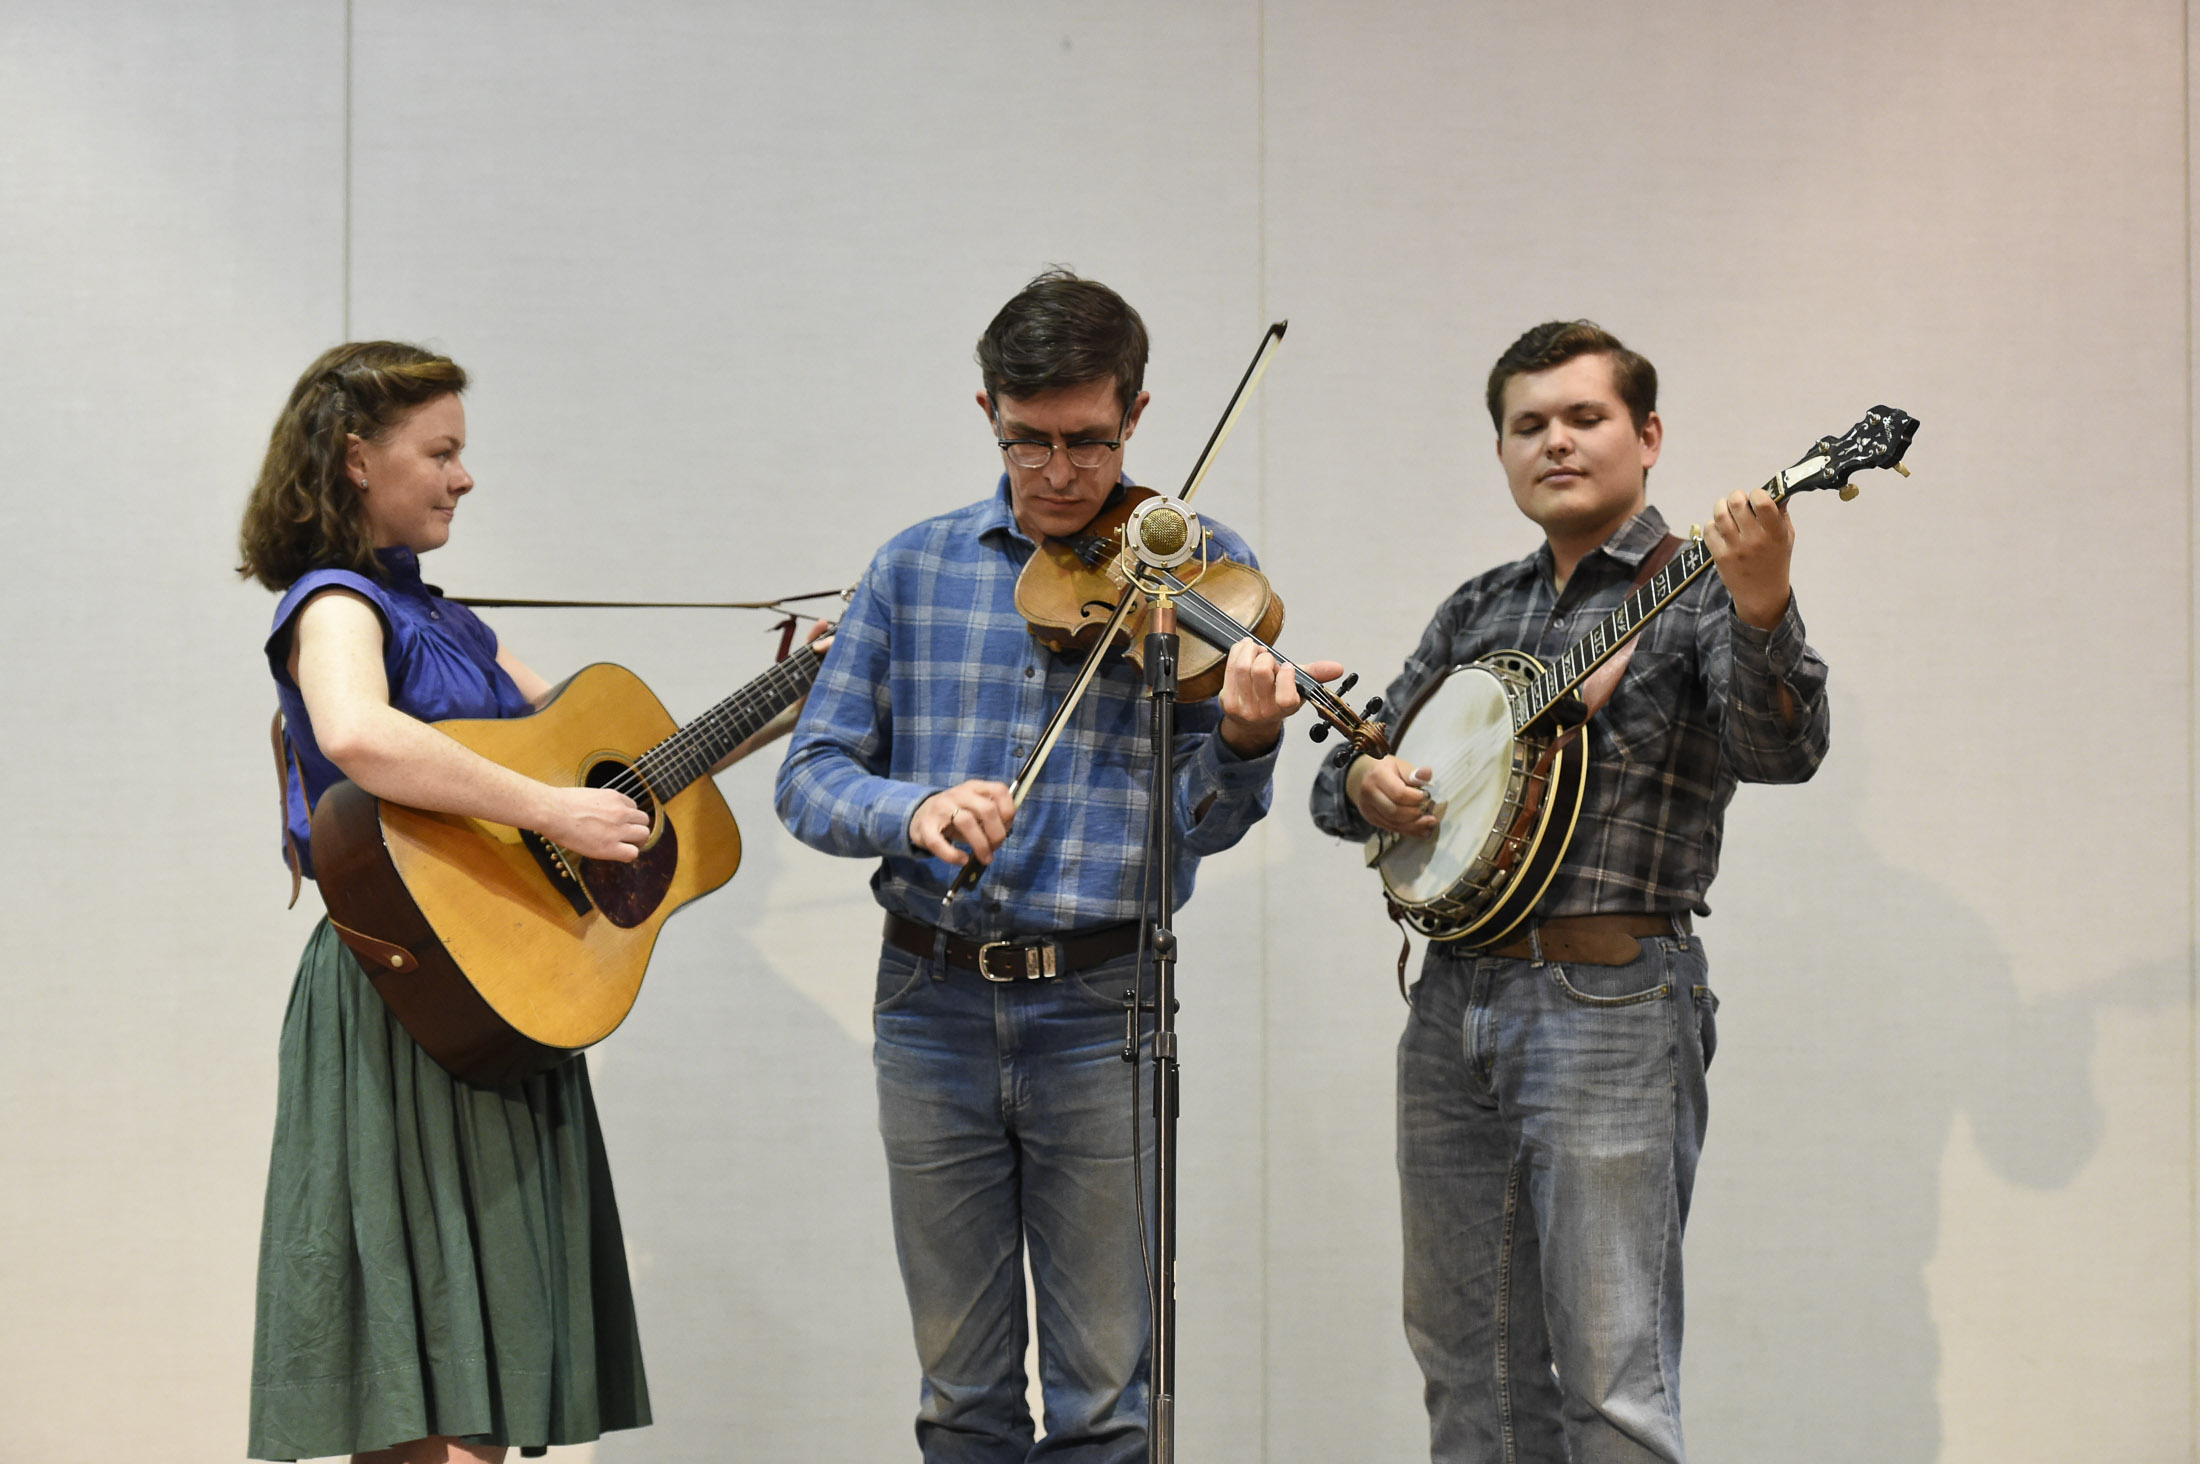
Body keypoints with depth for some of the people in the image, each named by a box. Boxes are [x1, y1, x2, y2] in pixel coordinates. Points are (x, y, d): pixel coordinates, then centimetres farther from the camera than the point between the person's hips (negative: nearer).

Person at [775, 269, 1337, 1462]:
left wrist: (1241, 741, -27)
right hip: (933, 1003, 2)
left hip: (1102, 1007, -2)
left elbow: (1198, 826, -4)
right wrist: (913, 809, -18)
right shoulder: (916, 568, 6)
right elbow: (808, 777, 3)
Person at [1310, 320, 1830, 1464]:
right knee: (1469, 1368, 13)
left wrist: (1762, 612, -39)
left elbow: (1778, 749, -20)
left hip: (1611, 1006, -6)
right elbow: (1342, 780, 20)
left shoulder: (1696, 590, -1)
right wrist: (1363, 785, -4)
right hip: (1453, 1002, 6)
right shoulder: (1477, 611, 17)